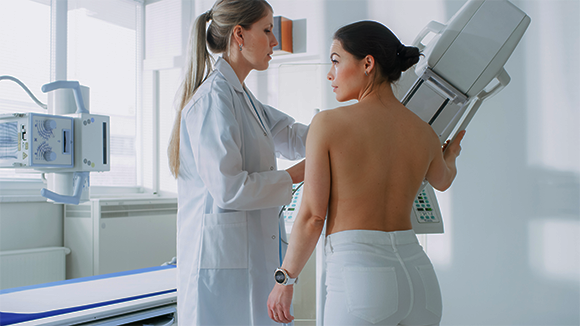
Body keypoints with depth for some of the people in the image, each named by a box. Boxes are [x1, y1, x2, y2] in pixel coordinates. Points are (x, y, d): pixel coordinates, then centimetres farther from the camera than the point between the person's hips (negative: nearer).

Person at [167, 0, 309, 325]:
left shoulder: (241, 96, 17)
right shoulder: (215, 97, -15)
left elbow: (293, 138, 19)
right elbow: (227, 188, -20)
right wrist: (294, 176, -10)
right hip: (223, 258, -9)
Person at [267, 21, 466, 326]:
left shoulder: (328, 124, -6)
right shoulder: (425, 133, 8)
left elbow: (312, 217, -5)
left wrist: (284, 280, 9)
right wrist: (450, 155, 55)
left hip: (360, 280, -5)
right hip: (419, 275, 6)